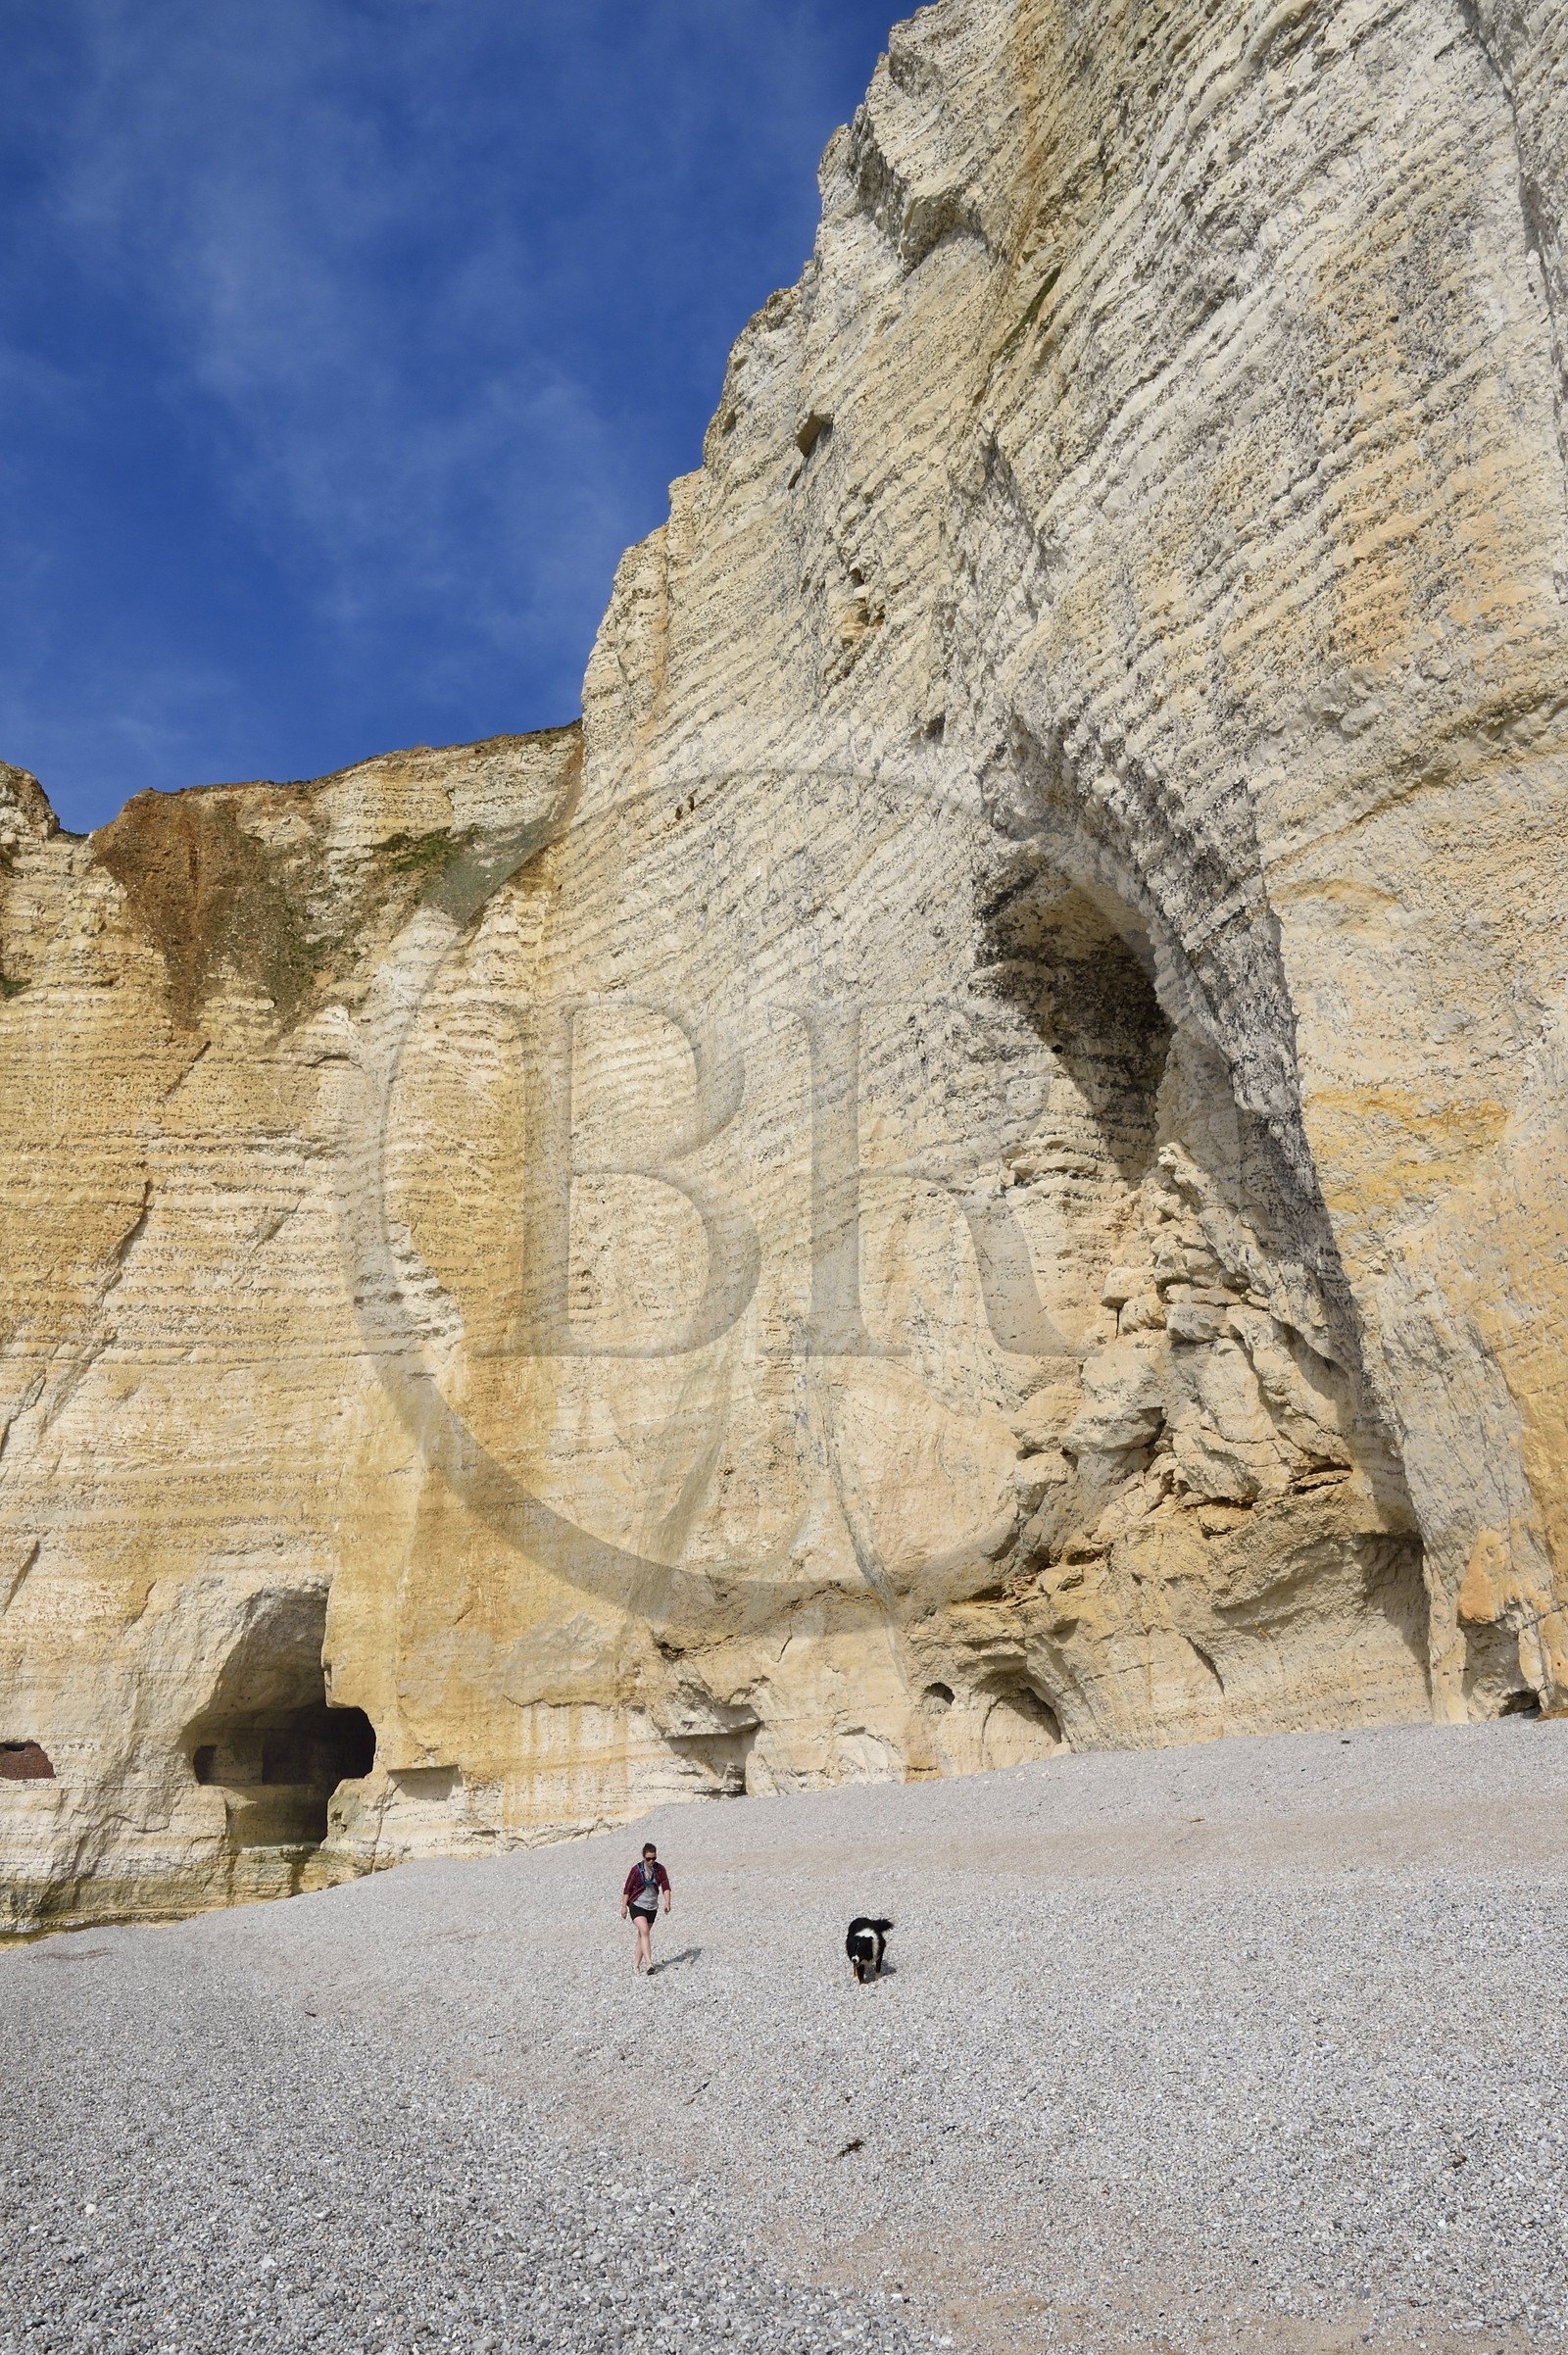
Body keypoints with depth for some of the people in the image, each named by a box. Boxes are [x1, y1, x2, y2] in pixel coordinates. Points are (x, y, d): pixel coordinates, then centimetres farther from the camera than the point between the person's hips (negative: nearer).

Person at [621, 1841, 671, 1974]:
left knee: (642, 1935, 9)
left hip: (652, 1907, 4)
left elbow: (666, 1886, -8)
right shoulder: (636, 1869, -10)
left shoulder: (660, 1869, -1)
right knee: (645, 1931, -20)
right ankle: (649, 1963, -28)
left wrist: (667, 1902, -22)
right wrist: (624, 1907, -8)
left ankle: (636, 1965, 19)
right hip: (637, 1905, -4)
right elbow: (627, 1889, -6)